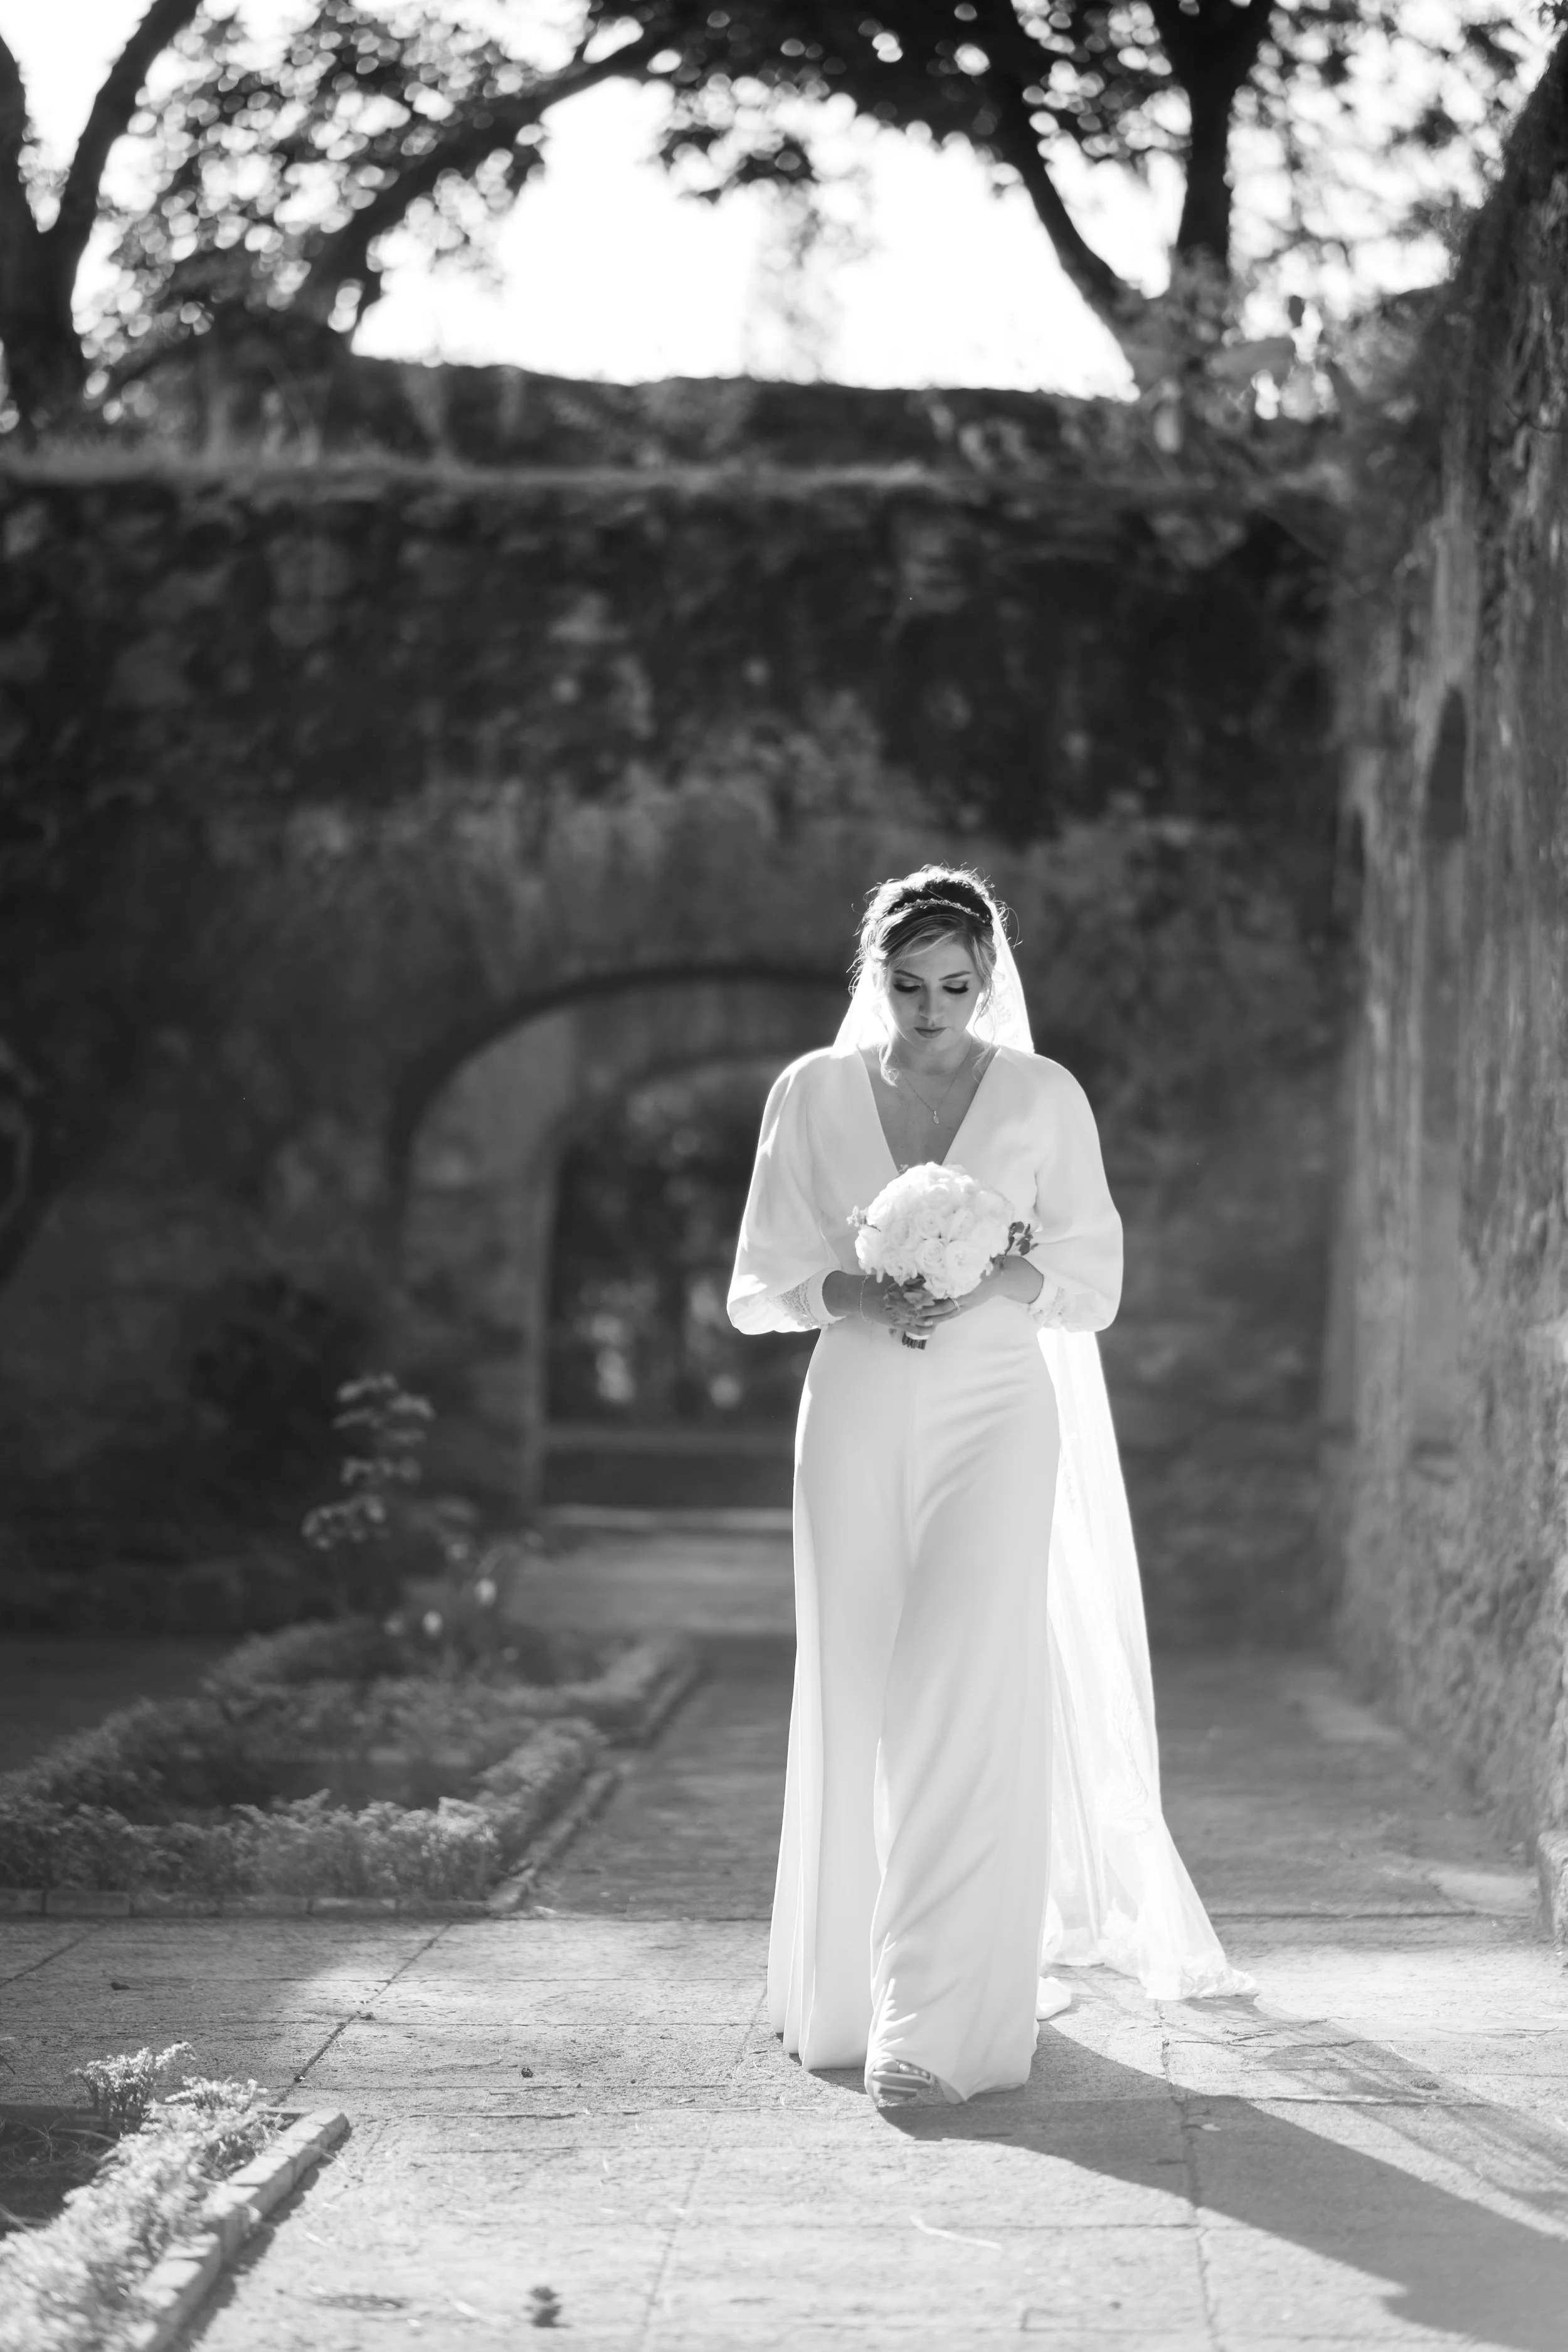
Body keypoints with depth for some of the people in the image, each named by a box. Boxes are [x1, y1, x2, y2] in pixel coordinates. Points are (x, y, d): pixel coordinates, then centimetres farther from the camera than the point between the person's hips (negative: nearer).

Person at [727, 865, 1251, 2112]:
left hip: (996, 1414, -2)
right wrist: (852, 1293, -13)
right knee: (859, 1707, 4)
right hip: (856, 1415, 2)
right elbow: (757, 1285, 7)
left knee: (960, 1690, -14)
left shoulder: (1043, 1096, 2)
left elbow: (1096, 1279, 6)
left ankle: (944, 2018, -16)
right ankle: (859, 1991, 19)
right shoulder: (812, 1093, 6)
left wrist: (998, 1278, -14)